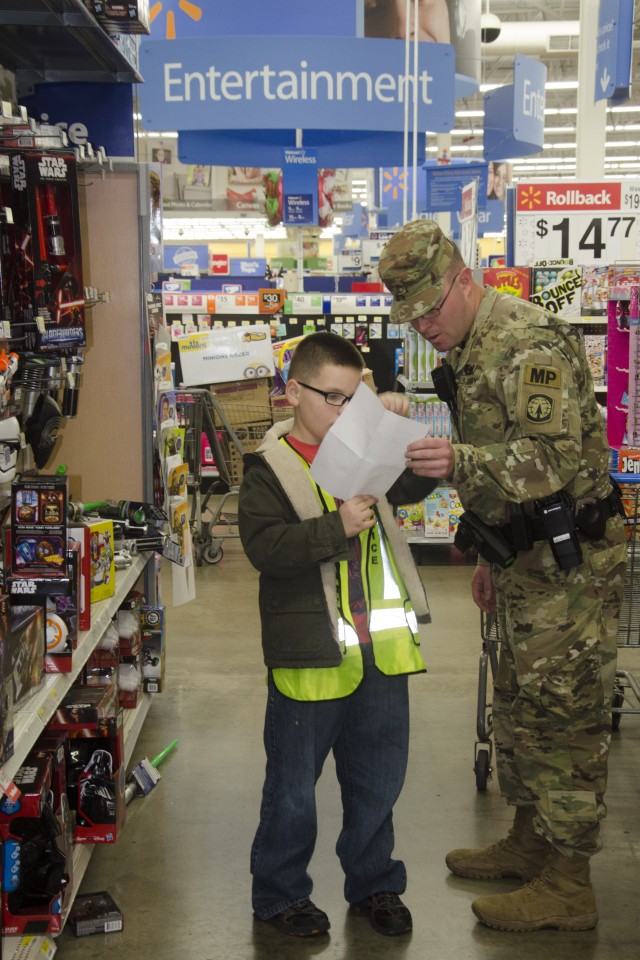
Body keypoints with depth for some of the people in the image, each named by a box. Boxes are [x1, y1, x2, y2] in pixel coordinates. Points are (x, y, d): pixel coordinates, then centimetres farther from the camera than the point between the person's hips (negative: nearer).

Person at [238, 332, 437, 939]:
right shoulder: (269, 468, -7)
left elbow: (416, 484, 19)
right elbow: (265, 547, -18)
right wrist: (337, 526, -27)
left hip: (381, 648, 5)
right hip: (310, 655, -5)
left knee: (377, 780, 18)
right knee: (293, 787, 10)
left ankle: (374, 884, 36)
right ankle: (278, 893, 29)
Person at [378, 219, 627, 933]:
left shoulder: (527, 342, -18)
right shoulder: (468, 351, 14)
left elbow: (554, 458, -28)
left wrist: (459, 463, -41)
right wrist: (491, 556, 23)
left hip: (569, 559, -10)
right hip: (528, 557, 10)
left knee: (563, 713, -3)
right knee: (519, 704, 18)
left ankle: (567, 886, 7)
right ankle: (529, 841, 33)